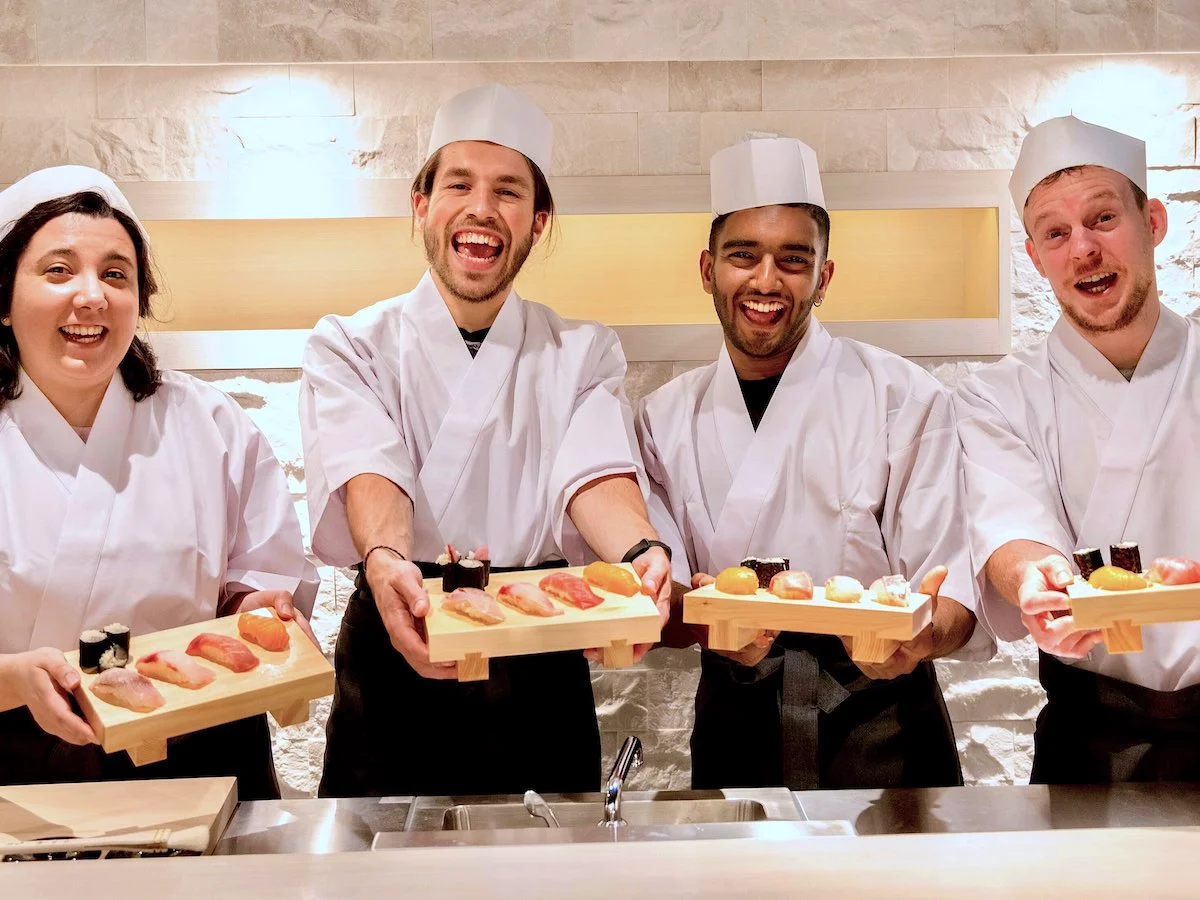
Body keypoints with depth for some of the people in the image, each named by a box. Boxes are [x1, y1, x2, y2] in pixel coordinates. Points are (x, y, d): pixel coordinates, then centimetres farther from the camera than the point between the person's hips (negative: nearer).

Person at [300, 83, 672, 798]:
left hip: (541, 683, 1)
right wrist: (384, 561, -37)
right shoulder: (351, 346, 3)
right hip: (395, 658, -1)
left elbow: (597, 476, -11)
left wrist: (641, 552, -33)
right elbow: (370, 472, -15)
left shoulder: (584, 353, 7)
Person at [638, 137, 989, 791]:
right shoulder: (666, 417, 4)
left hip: (881, 729, -2)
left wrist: (921, 637, -32)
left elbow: (954, 578, -9)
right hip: (736, 728, 2)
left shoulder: (904, 398, -5)